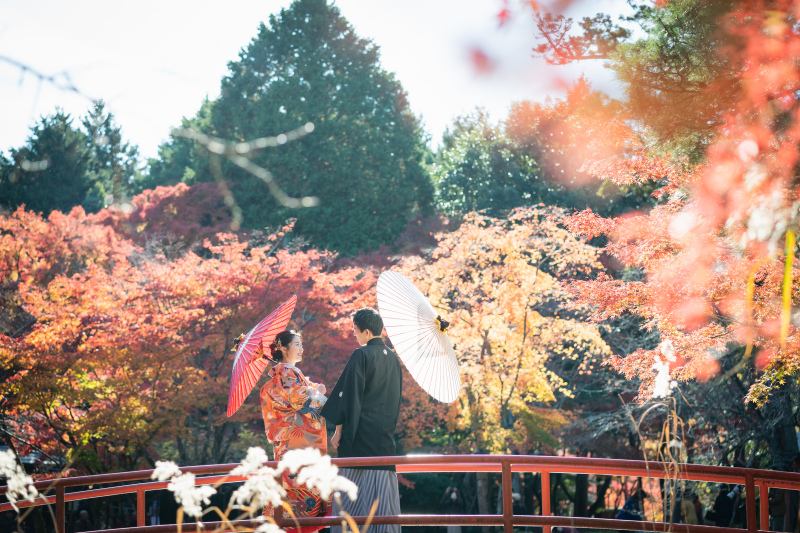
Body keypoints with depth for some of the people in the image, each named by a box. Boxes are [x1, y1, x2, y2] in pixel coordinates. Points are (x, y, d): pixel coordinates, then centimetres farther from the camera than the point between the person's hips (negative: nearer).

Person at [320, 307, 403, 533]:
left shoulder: (361, 355, -10)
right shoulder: (393, 358, 12)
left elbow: (350, 395, -12)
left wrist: (339, 429, -7)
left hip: (360, 432, -6)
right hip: (385, 434, 6)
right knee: (384, 488, 4)